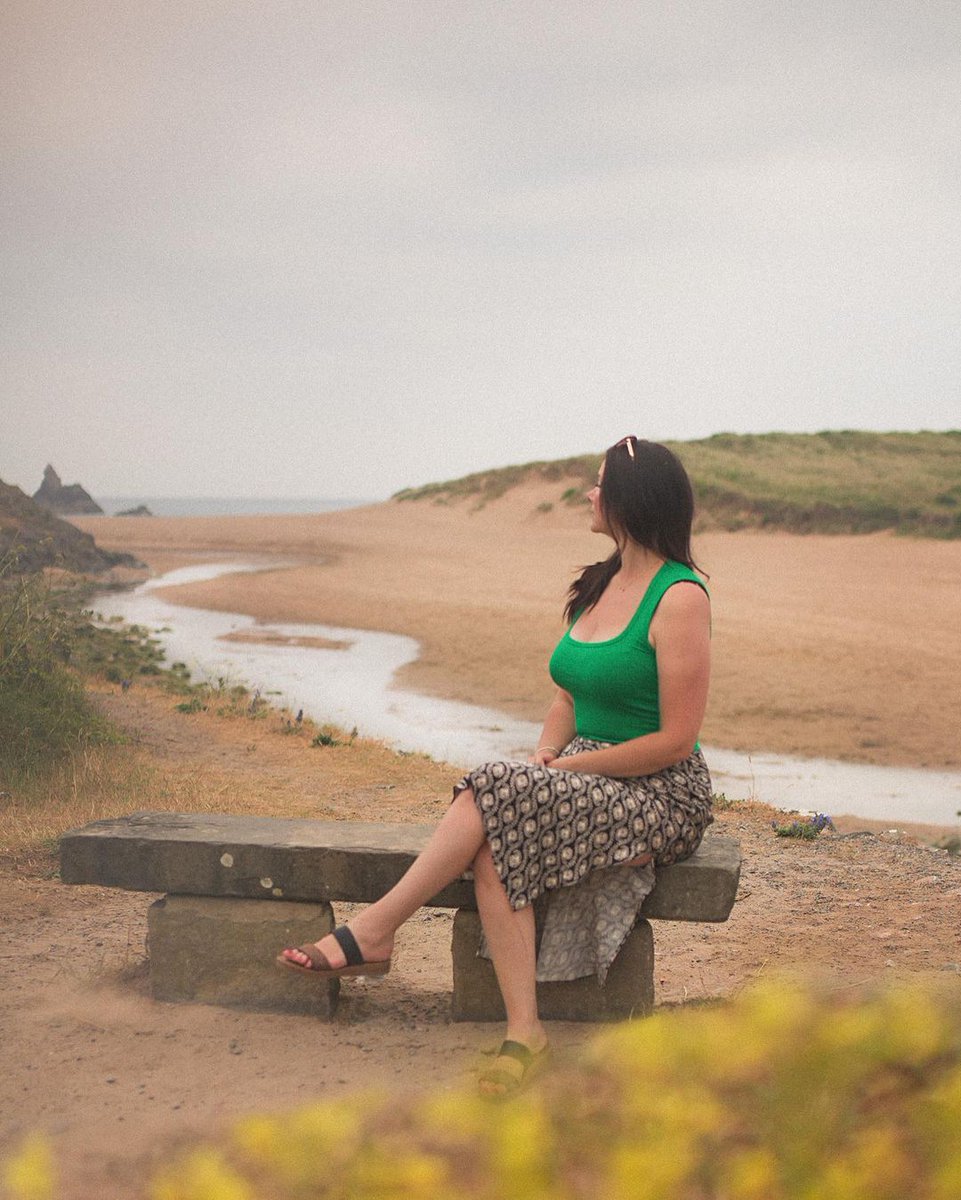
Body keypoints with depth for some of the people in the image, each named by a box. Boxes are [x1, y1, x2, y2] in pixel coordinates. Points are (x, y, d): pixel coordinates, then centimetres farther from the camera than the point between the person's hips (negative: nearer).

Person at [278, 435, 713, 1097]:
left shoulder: (680, 598, -13)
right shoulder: (602, 584, 13)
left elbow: (676, 740, -17)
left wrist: (569, 766, -14)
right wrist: (545, 754, -3)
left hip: (660, 795, -7)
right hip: (584, 778, 7)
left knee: (497, 796, -28)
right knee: (495, 846, -24)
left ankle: (371, 934, -20)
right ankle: (524, 1033, -25)